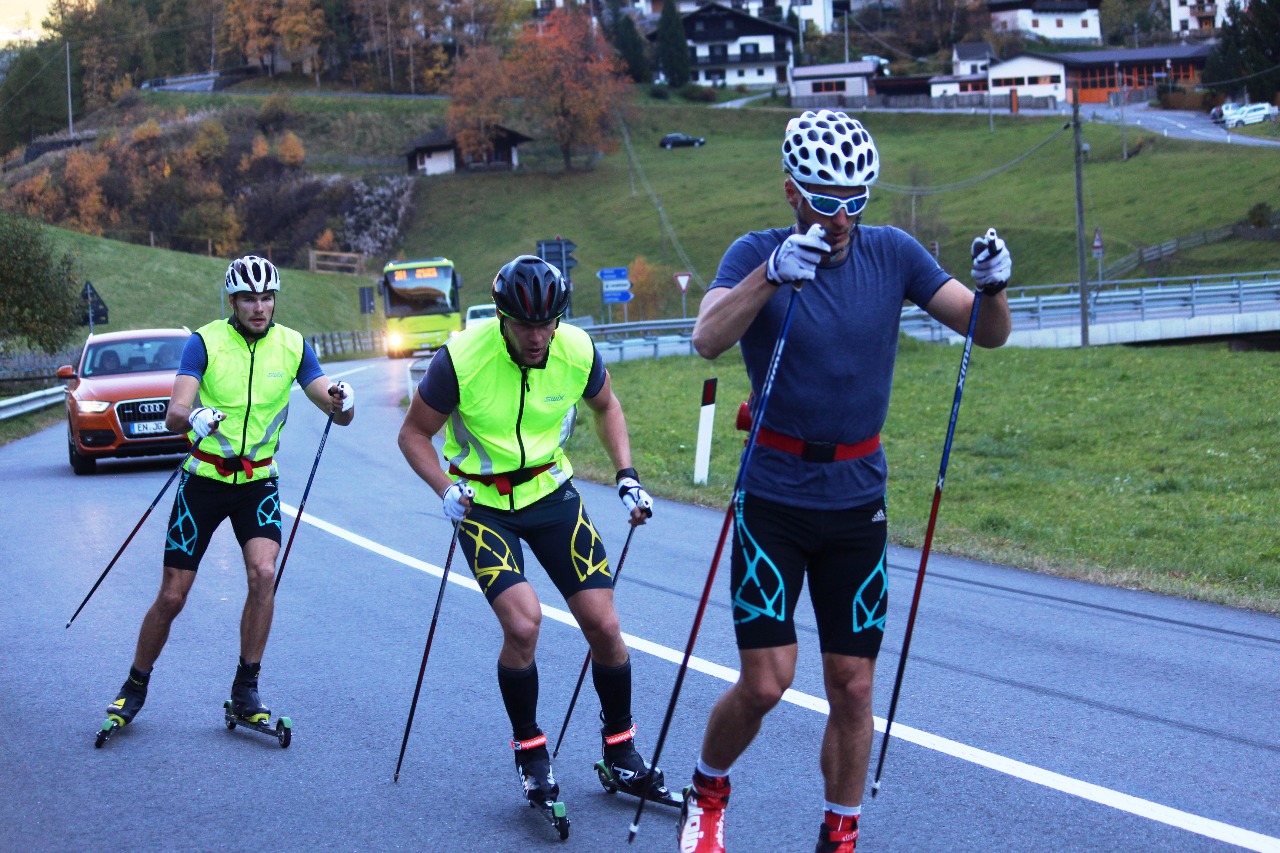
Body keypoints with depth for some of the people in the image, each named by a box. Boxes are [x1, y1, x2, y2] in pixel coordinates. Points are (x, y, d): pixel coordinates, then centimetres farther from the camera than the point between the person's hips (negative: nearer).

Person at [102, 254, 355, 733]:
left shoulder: (293, 347, -4)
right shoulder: (205, 343, -11)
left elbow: (338, 414, -8)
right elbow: (173, 415, -21)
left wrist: (341, 403, -32)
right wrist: (194, 418, -44)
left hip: (259, 482, 1)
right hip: (204, 479, -1)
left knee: (263, 573, -22)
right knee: (172, 596, 1)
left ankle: (245, 692, -8)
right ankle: (134, 688, 23)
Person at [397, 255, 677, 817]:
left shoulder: (578, 350, -14)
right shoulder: (461, 359, -23)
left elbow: (605, 407, 10)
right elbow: (414, 434, -9)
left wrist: (626, 476, 0)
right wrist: (446, 489, -24)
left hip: (552, 495, 3)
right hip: (482, 505, -3)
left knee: (604, 627, -3)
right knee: (522, 624, -23)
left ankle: (621, 755, 20)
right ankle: (531, 757, 1)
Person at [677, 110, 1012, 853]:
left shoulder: (892, 254, 0)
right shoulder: (759, 254, -8)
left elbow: (988, 334, -2)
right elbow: (709, 339, -26)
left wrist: (994, 289, -25)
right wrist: (772, 274, -43)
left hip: (858, 500, 3)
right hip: (774, 496, -3)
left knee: (853, 687, 4)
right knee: (766, 682, -5)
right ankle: (707, 793, 23)